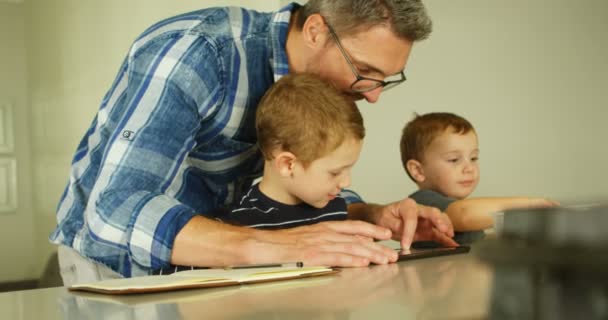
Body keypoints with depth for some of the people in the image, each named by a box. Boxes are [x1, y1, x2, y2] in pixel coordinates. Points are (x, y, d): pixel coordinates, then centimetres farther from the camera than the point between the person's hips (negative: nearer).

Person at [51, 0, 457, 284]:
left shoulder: (321, 79, -8)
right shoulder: (194, 53, -29)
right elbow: (115, 213, -37)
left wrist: (373, 217, -17)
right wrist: (271, 244, -47)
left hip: (201, 262, 5)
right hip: (113, 258, -5)